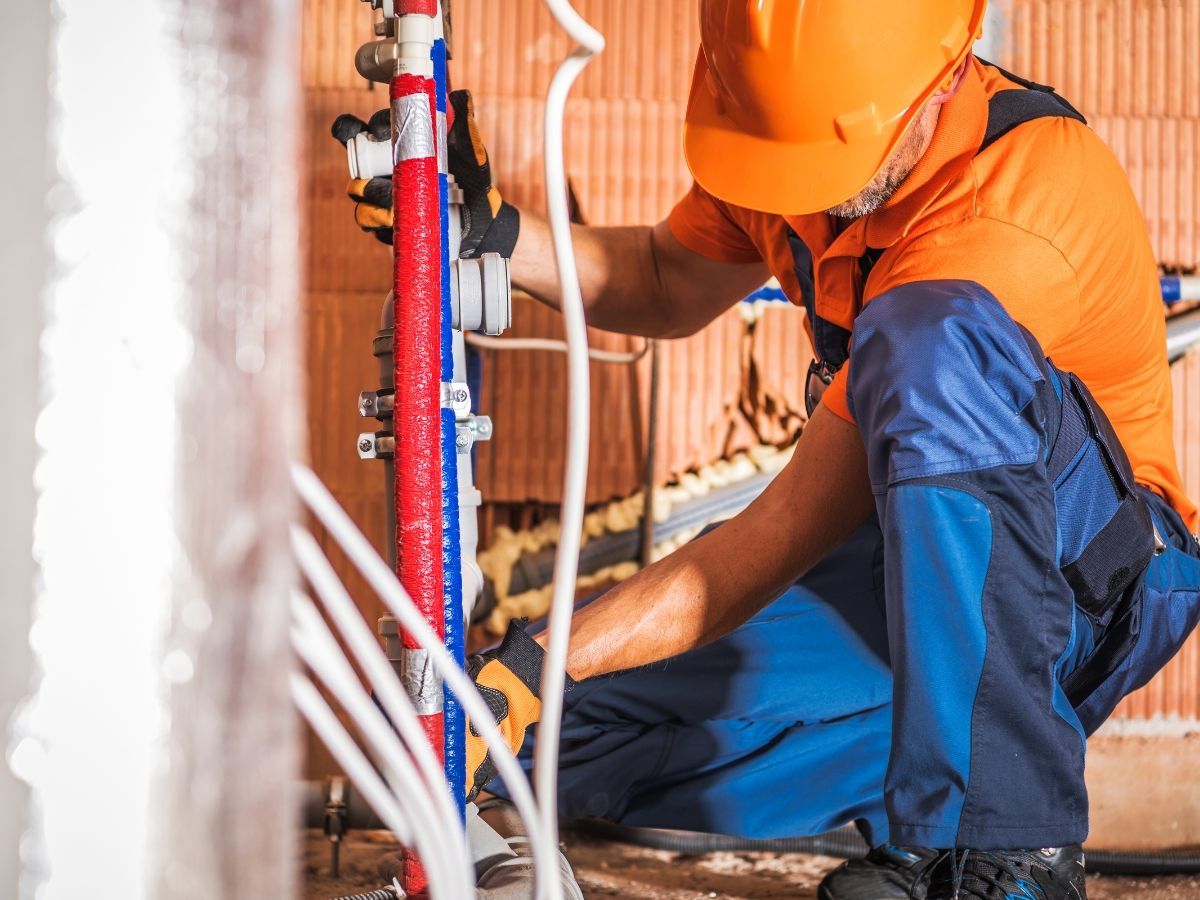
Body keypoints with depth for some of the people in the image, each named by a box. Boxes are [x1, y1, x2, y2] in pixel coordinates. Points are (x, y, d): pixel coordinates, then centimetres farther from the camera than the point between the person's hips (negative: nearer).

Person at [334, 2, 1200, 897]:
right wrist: (496, 233, -5)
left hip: (1097, 566, -6)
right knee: (567, 736, -10)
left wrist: (532, 665, -33)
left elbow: (785, 536, -31)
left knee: (930, 337, -38)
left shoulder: (1013, 209, -31)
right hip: (908, 550, 7)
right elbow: (670, 286, 14)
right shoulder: (797, 128, -7)